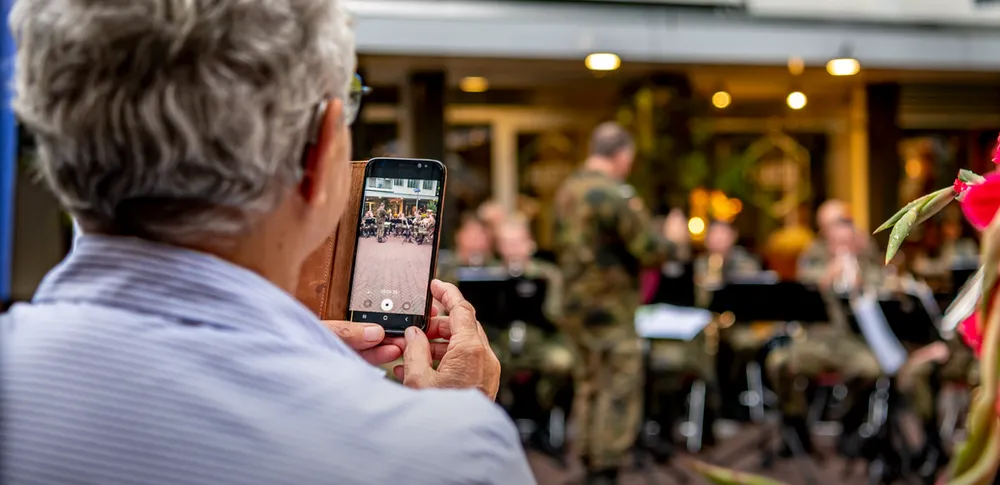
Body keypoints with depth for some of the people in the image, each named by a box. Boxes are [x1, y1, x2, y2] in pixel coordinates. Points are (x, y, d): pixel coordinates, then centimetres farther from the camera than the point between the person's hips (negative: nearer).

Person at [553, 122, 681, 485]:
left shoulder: (567, 191, 9)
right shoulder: (615, 195, -18)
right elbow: (650, 250, -16)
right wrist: (672, 243, 2)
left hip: (577, 303, 9)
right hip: (610, 306, -9)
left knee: (590, 384, 17)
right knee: (619, 390, -2)